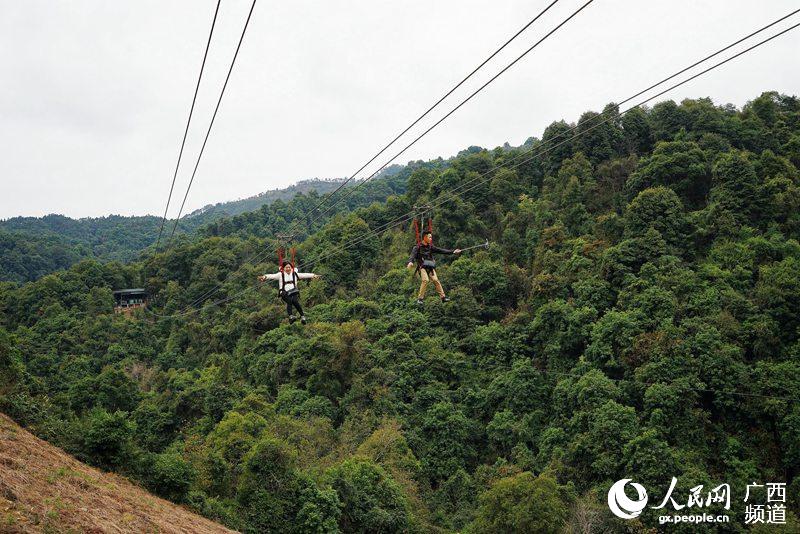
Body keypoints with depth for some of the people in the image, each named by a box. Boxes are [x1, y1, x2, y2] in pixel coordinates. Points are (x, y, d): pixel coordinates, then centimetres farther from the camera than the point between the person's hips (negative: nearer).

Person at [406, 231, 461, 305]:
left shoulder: (430, 247, 13)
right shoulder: (418, 247, -2)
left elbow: (440, 250, 14)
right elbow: (413, 255, -17)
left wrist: (452, 252, 10)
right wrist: (410, 262, -39)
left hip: (430, 267, 4)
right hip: (422, 267, -4)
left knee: (435, 280, -10)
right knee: (425, 280, -24)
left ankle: (443, 297, -5)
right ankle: (420, 298, -16)